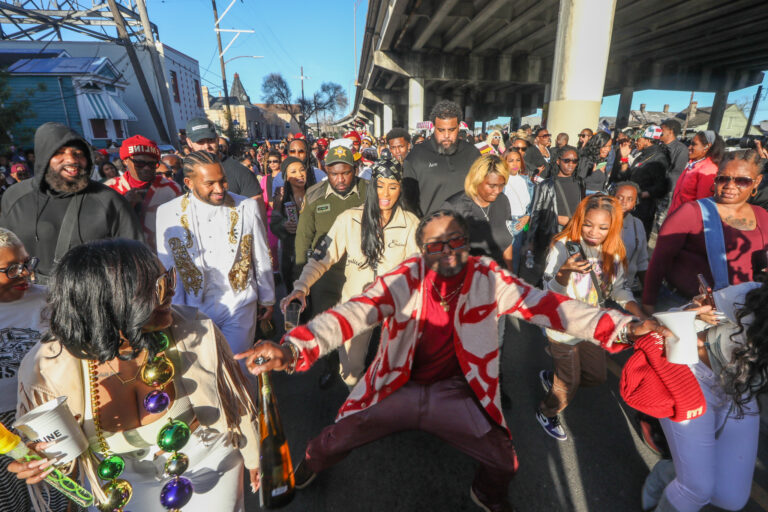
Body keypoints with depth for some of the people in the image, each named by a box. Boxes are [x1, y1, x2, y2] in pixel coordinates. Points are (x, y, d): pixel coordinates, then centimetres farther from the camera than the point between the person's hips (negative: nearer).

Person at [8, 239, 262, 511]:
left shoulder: (197, 332, -29)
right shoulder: (46, 367, -25)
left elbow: (234, 398, -13)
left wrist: (251, 454, 1)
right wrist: (37, 463, -27)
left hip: (208, 461, 0)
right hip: (127, 481, 1)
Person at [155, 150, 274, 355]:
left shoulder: (247, 207, -5)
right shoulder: (168, 213, -5)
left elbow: (262, 259, 3)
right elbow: (168, 270, 1)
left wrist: (267, 300, 9)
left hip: (240, 306, 0)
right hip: (195, 309, 1)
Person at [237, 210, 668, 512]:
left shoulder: (488, 277, -13)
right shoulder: (404, 279, -19)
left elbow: (546, 305, -16)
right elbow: (354, 313, -30)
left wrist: (620, 326, -27)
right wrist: (294, 348, -46)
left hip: (455, 392, 1)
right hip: (397, 388, -1)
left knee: (504, 460, -2)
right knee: (335, 439, 1)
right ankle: (309, 466, 42)